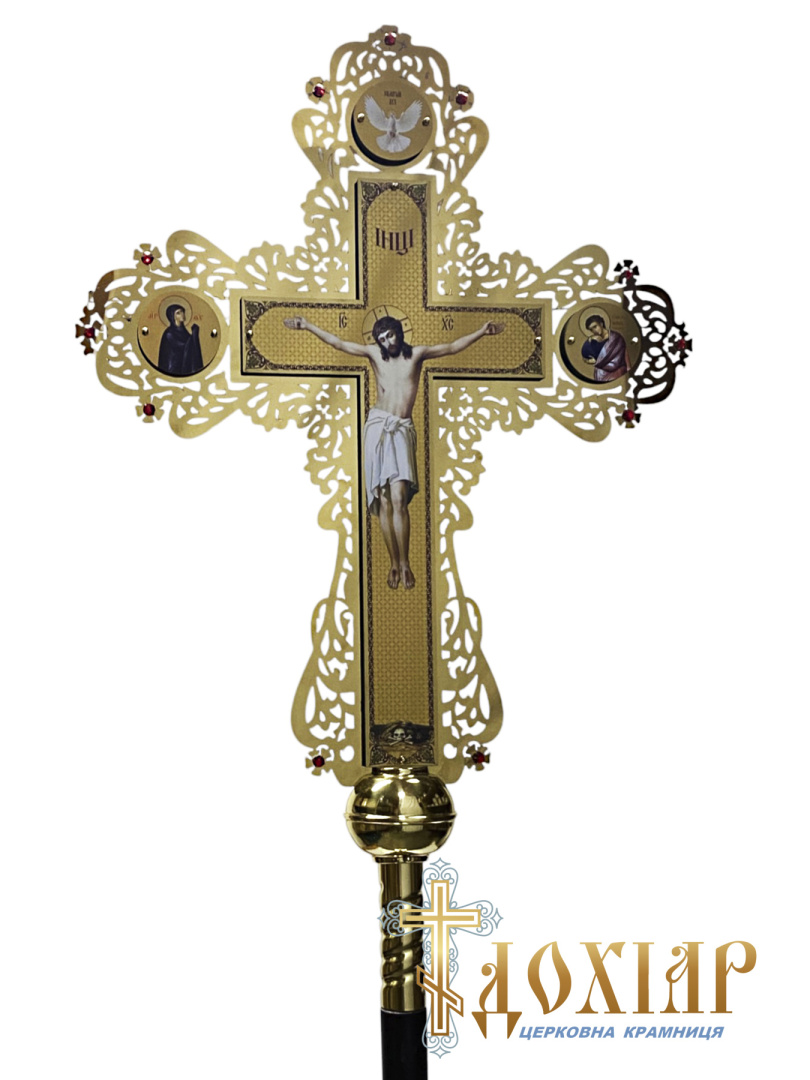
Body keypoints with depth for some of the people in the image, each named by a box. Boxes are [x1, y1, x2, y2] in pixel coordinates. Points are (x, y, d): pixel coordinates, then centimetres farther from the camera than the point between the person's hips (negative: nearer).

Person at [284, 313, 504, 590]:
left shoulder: (417, 354, 8)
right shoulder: (374, 354, 10)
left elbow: (452, 347, 6)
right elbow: (337, 343, 13)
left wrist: (481, 332, -5)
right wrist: (307, 326, 10)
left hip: (402, 431, -1)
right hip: (377, 427, 2)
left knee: (399, 499, -16)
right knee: (383, 502, -2)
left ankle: (405, 563, -8)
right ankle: (394, 563, 6)